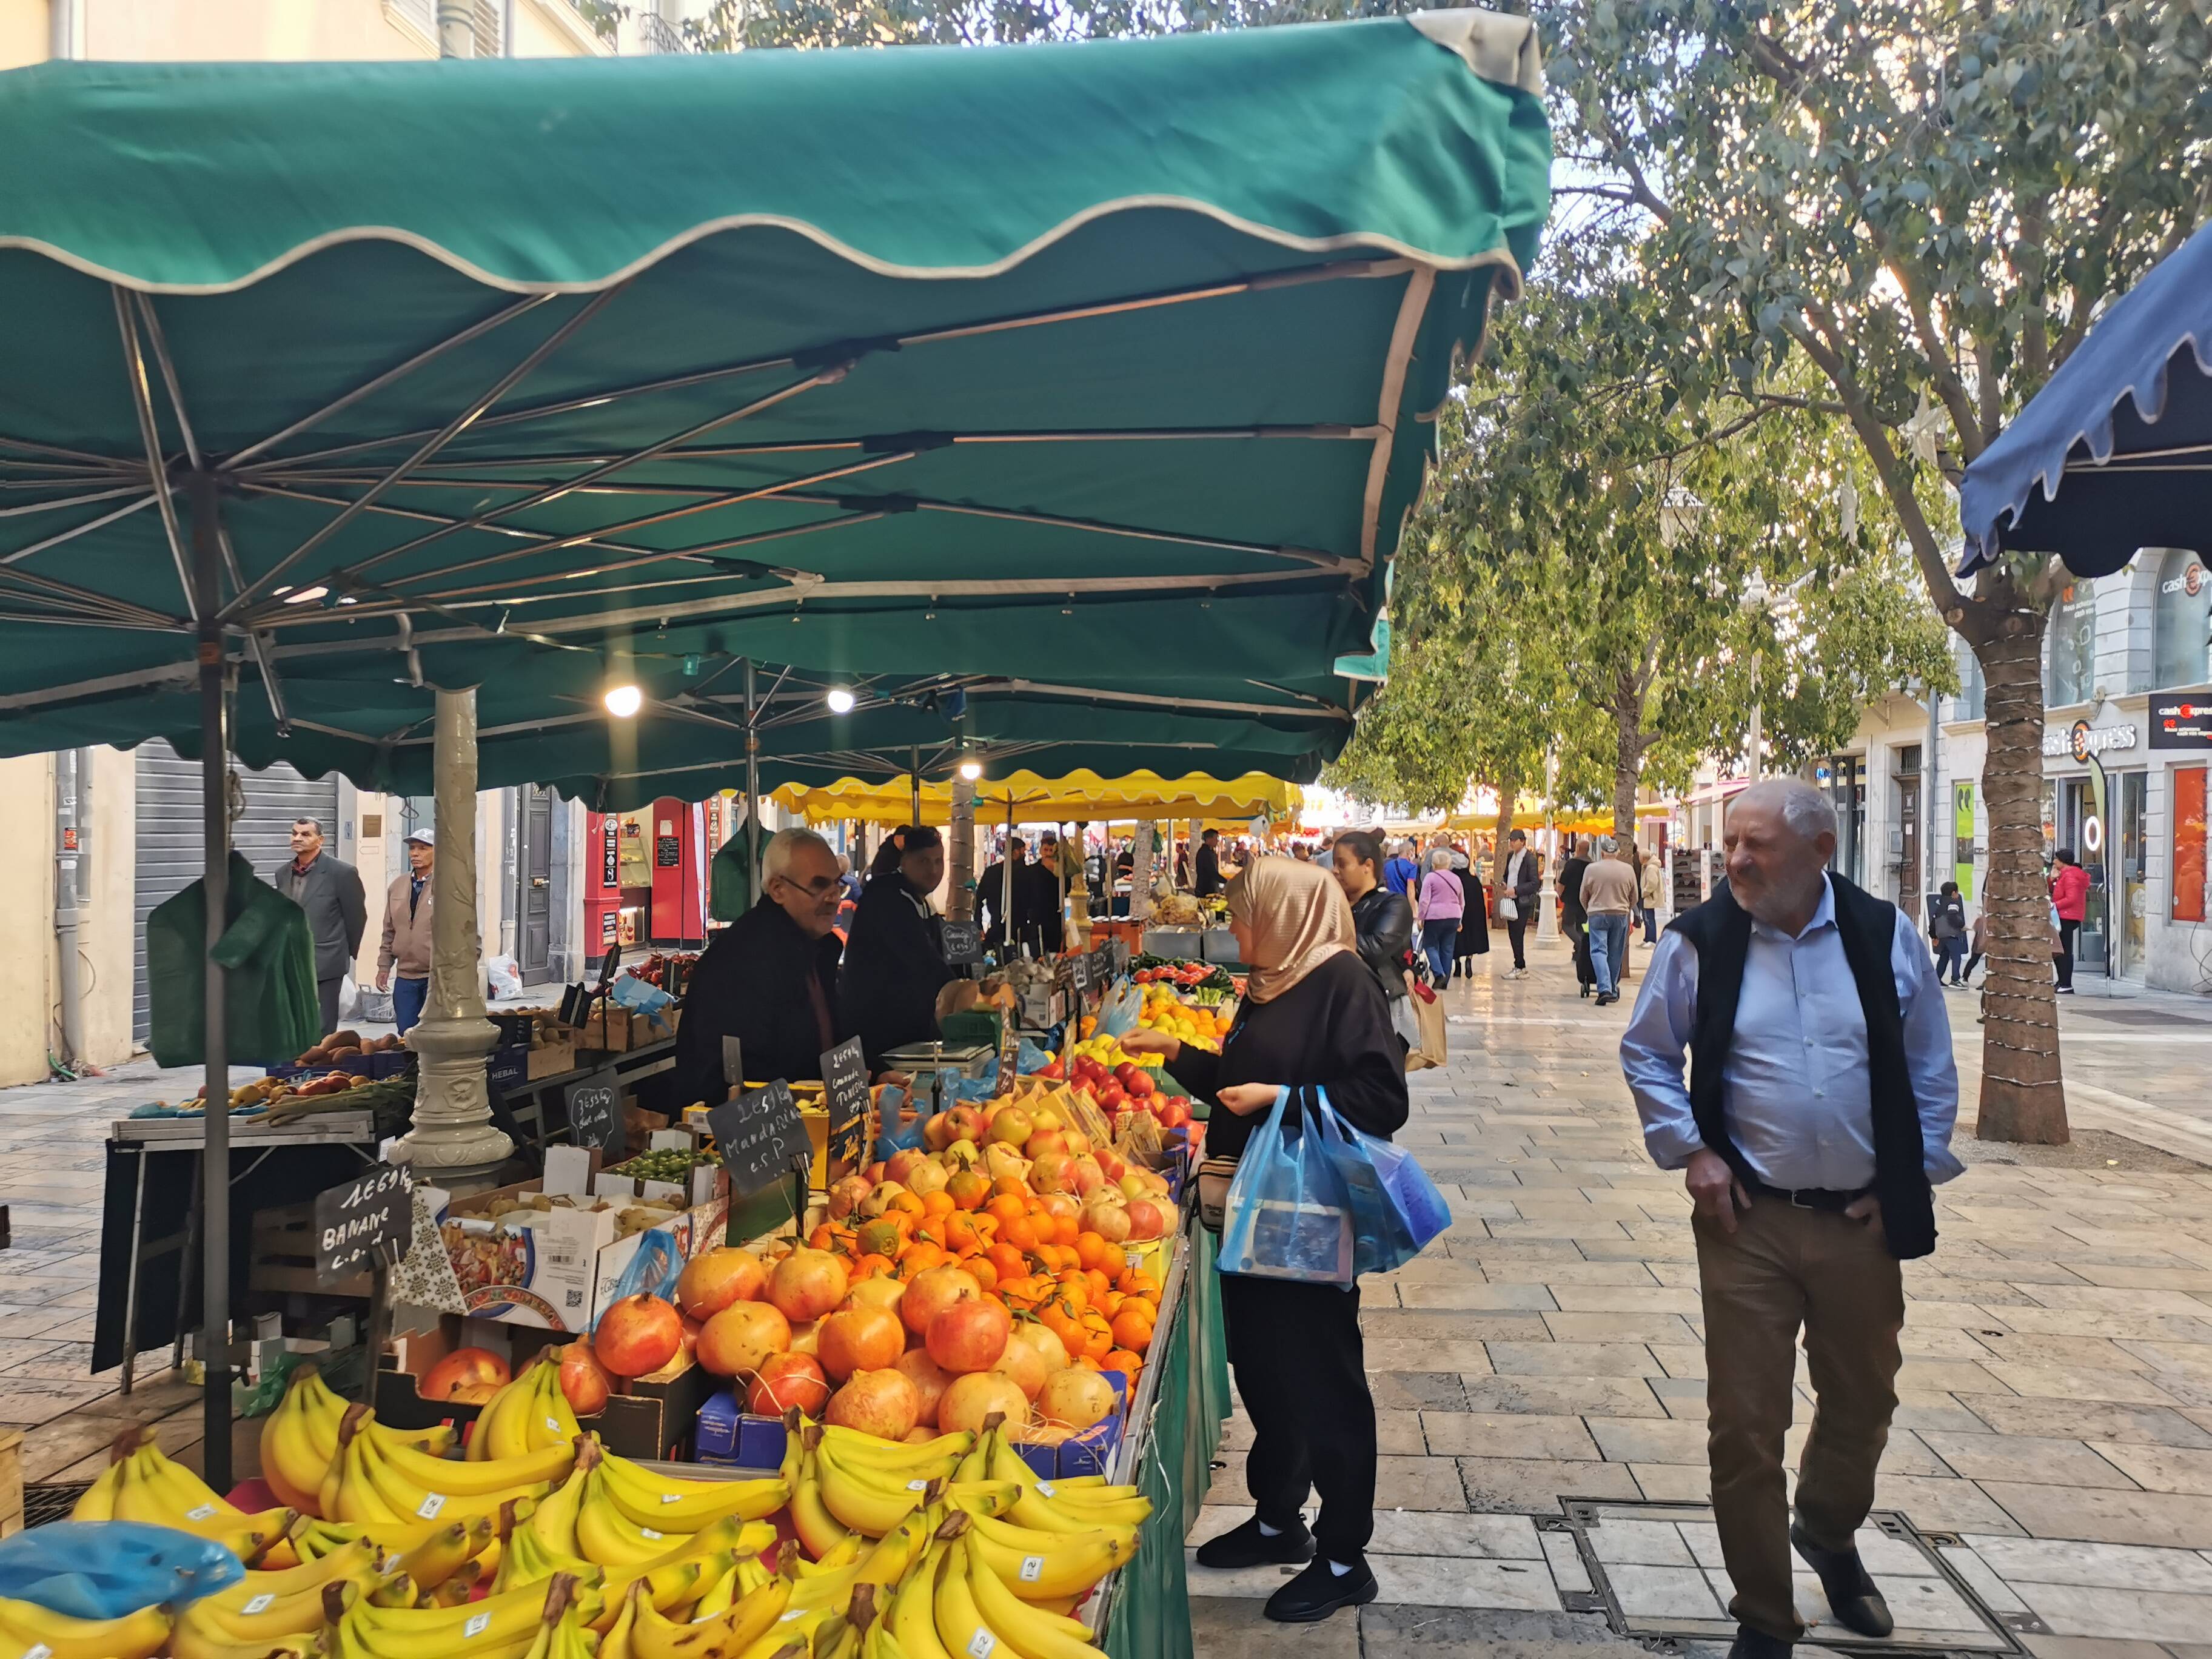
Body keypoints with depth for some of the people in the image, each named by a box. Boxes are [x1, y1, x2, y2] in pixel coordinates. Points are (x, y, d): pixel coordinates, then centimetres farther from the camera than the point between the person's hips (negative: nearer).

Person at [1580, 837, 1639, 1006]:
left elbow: (1583, 897, 5)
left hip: (1597, 915, -2)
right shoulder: (1628, 870, 2)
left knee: (1599, 951, -3)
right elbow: (1634, 898, 10)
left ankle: (1604, 989, -19)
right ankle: (1613, 989, 20)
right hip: (1620, 916, 2)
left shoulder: (1592, 869, -2)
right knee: (1615, 954, 11)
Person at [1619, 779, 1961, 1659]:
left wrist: (1912, 1177, 3)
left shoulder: (1886, 935, -4)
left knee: (1863, 1403, 19)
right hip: (1749, 1221, -2)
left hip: (1861, 1222, 2)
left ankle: (1828, 1536, 50)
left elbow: (1931, 1068, 7)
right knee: (1746, 1424, 2)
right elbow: (1646, 1055, 5)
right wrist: (1690, 1151, -3)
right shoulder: (1698, 942, -8)